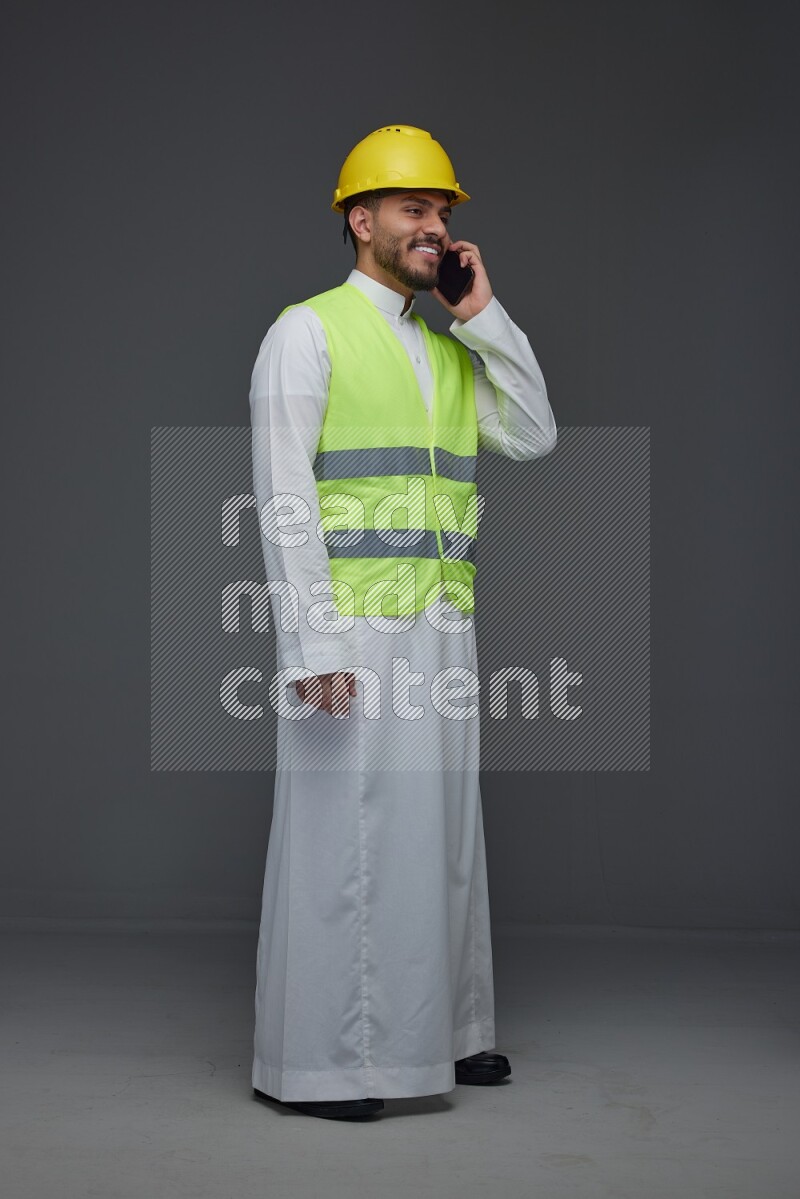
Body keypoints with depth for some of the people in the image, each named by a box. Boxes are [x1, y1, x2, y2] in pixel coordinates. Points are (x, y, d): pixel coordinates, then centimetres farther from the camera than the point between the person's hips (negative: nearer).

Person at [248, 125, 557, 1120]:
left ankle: (433, 1029, 24)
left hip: (436, 632, 8)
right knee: (338, 835, -5)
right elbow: (282, 495, -14)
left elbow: (532, 437, 5)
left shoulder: (452, 349, 17)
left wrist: (482, 313, -1)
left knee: (436, 829, 12)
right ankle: (307, 1061, 4)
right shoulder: (307, 331, -7)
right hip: (345, 633, -8)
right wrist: (313, 646, -22)